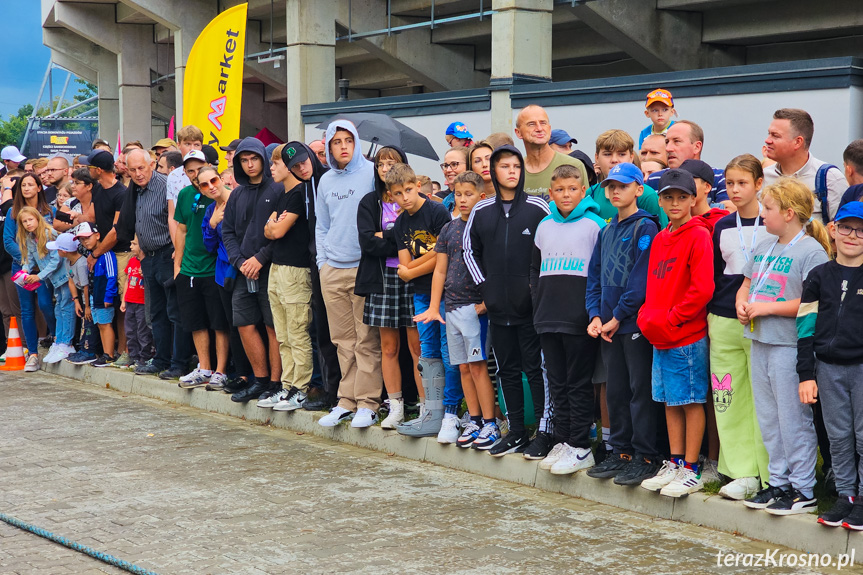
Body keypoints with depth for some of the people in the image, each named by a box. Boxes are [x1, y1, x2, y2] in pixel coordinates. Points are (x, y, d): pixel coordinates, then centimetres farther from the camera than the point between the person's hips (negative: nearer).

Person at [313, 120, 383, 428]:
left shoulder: (371, 173, -3)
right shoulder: (326, 181, 15)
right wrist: (322, 261, 11)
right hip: (332, 270, 5)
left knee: (367, 340, -3)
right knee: (344, 341, 8)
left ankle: (368, 403, 2)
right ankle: (347, 400, 15)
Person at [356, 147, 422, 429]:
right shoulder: (369, 203, 11)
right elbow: (367, 241, -3)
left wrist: (385, 236, -9)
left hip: (411, 277, -3)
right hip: (382, 279, 3)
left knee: (417, 345, -4)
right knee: (389, 347, 6)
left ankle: (425, 406, 0)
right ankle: (395, 407, 14)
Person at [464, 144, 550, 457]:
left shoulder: (538, 207, -3)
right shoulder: (481, 211, 7)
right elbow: (470, 248, 18)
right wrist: (484, 285, 8)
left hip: (531, 305, -4)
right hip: (498, 306, 4)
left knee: (536, 368, -3)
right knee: (508, 370, 10)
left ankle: (545, 431, 4)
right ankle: (516, 432, 18)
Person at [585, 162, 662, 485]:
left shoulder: (645, 228, -7)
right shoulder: (606, 232, 17)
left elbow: (641, 280, -15)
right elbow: (595, 277, 17)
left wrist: (617, 318, -13)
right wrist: (595, 316, 2)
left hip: (635, 323, -8)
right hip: (608, 326, 8)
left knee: (641, 390, -4)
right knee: (615, 391, 12)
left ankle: (645, 456, 1)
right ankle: (621, 452, 20)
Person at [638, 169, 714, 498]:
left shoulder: (699, 235, -11)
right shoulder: (660, 239, 14)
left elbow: (702, 288, -18)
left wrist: (672, 319, -15)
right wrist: (648, 317, 5)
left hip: (687, 336, -8)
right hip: (660, 336, 8)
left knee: (691, 402, 0)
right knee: (670, 402, 13)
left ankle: (691, 471, 6)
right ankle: (674, 464, 22)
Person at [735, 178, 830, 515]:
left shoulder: (812, 251, -12)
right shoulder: (763, 247, 14)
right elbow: (746, 284, 25)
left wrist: (768, 308, -18)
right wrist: (742, 303, 2)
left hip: (790, 345, -8)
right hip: (760, 342, 8)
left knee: (794, 418, -3)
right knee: (768, 418, 14)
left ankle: (804, 490, 6)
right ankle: (779, 482, 25)